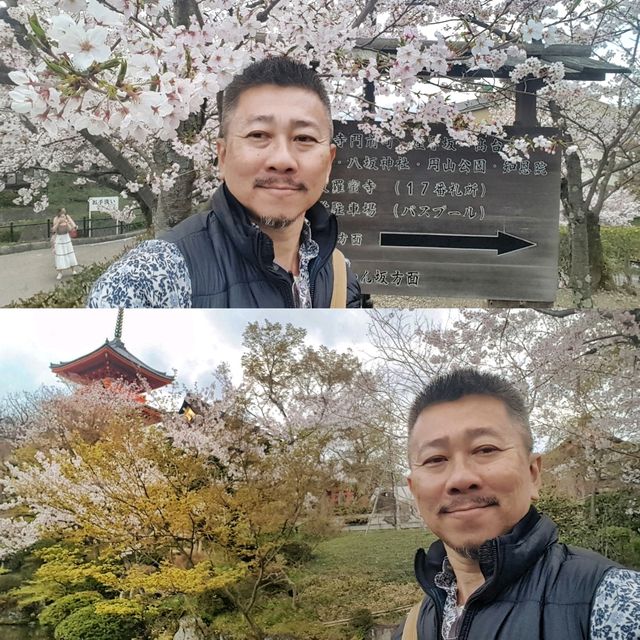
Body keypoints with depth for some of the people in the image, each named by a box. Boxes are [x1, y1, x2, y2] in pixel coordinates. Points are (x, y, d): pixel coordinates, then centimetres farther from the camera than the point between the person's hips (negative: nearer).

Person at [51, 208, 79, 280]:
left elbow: (70, 229, -15)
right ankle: (60, 273, 3)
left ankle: (74, 269, 20)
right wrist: (58, 222, -32)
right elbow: (54, 229, -22)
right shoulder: (56, 219, -15)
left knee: (70, 253, 7)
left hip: (66, 238, 2)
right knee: (59, 255, -2)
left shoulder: (67, 218, -9)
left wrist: (66, 223, -30)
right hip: (58, 239, -2)